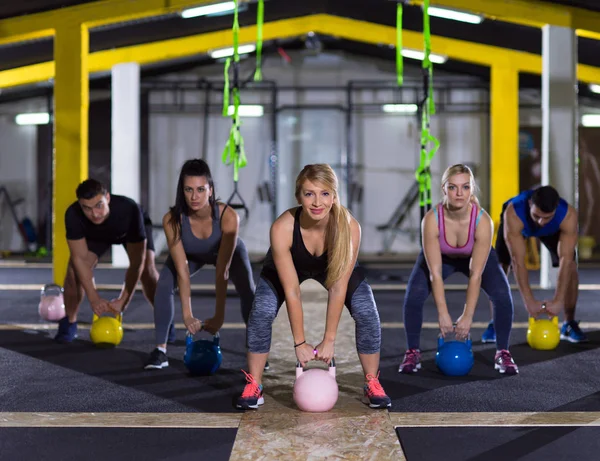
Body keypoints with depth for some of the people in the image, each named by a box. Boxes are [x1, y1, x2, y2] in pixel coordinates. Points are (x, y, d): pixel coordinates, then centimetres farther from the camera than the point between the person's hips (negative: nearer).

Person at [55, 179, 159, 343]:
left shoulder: (130, 210, -44)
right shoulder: (73, 215, -38)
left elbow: (136, 262, -38)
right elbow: (80, 258, -29)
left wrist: (123, 300, -39)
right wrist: (94, 298, -32)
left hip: (133, 230, -2)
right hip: (95, 235, 2)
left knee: (147, 269, -25)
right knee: (74, 268, -19)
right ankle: (69, 323, 2)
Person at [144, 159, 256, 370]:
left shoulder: (228, 216, -41)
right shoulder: (172, 219, -37)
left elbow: (222, 271, -38)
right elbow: (182, 269, -33)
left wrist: (219, 315, -38)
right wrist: (187, 314, -36)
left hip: (228, 251, -1)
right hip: (191, 254, 1)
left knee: (247, 289, -23)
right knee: (164, 285, -21)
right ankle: (160, 350, -10)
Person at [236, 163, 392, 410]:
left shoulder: (349, 227, -37)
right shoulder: (282, 227, -39)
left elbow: (338, 287, -29)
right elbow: (291, 291, -31)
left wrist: (329, 340, -24)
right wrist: (300, 343, -25)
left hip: (335, 268, 1)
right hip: (285, 269, -1)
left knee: (367, 314, -17)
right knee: (261, 313, -22)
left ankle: (372, 385, 3)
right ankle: (253, 387, -3)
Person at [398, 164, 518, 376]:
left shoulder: (483, 221, -36)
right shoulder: (431, 219, -36)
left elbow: (476, 274, -32)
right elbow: (435, 272, -32)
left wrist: (467, 316, -31)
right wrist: (443, 314, -32)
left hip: (477, 256, 0)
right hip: (440, 257, 0)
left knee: (502, 296, -21)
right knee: (414, 295, -23)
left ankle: (503, 354, -1)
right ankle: (412, 353, -3)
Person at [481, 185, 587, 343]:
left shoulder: (569, 215, -43)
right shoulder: (513, 214, -46)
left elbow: (566, 260, -42)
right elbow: (518, 261, -45)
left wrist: (558, 300, -46)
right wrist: (529, 301, -46)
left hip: (554, 228, 1)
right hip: (519, 223, -1)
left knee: (571, 267, -15)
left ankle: (569, 324, 0)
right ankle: (495, 323, 1)